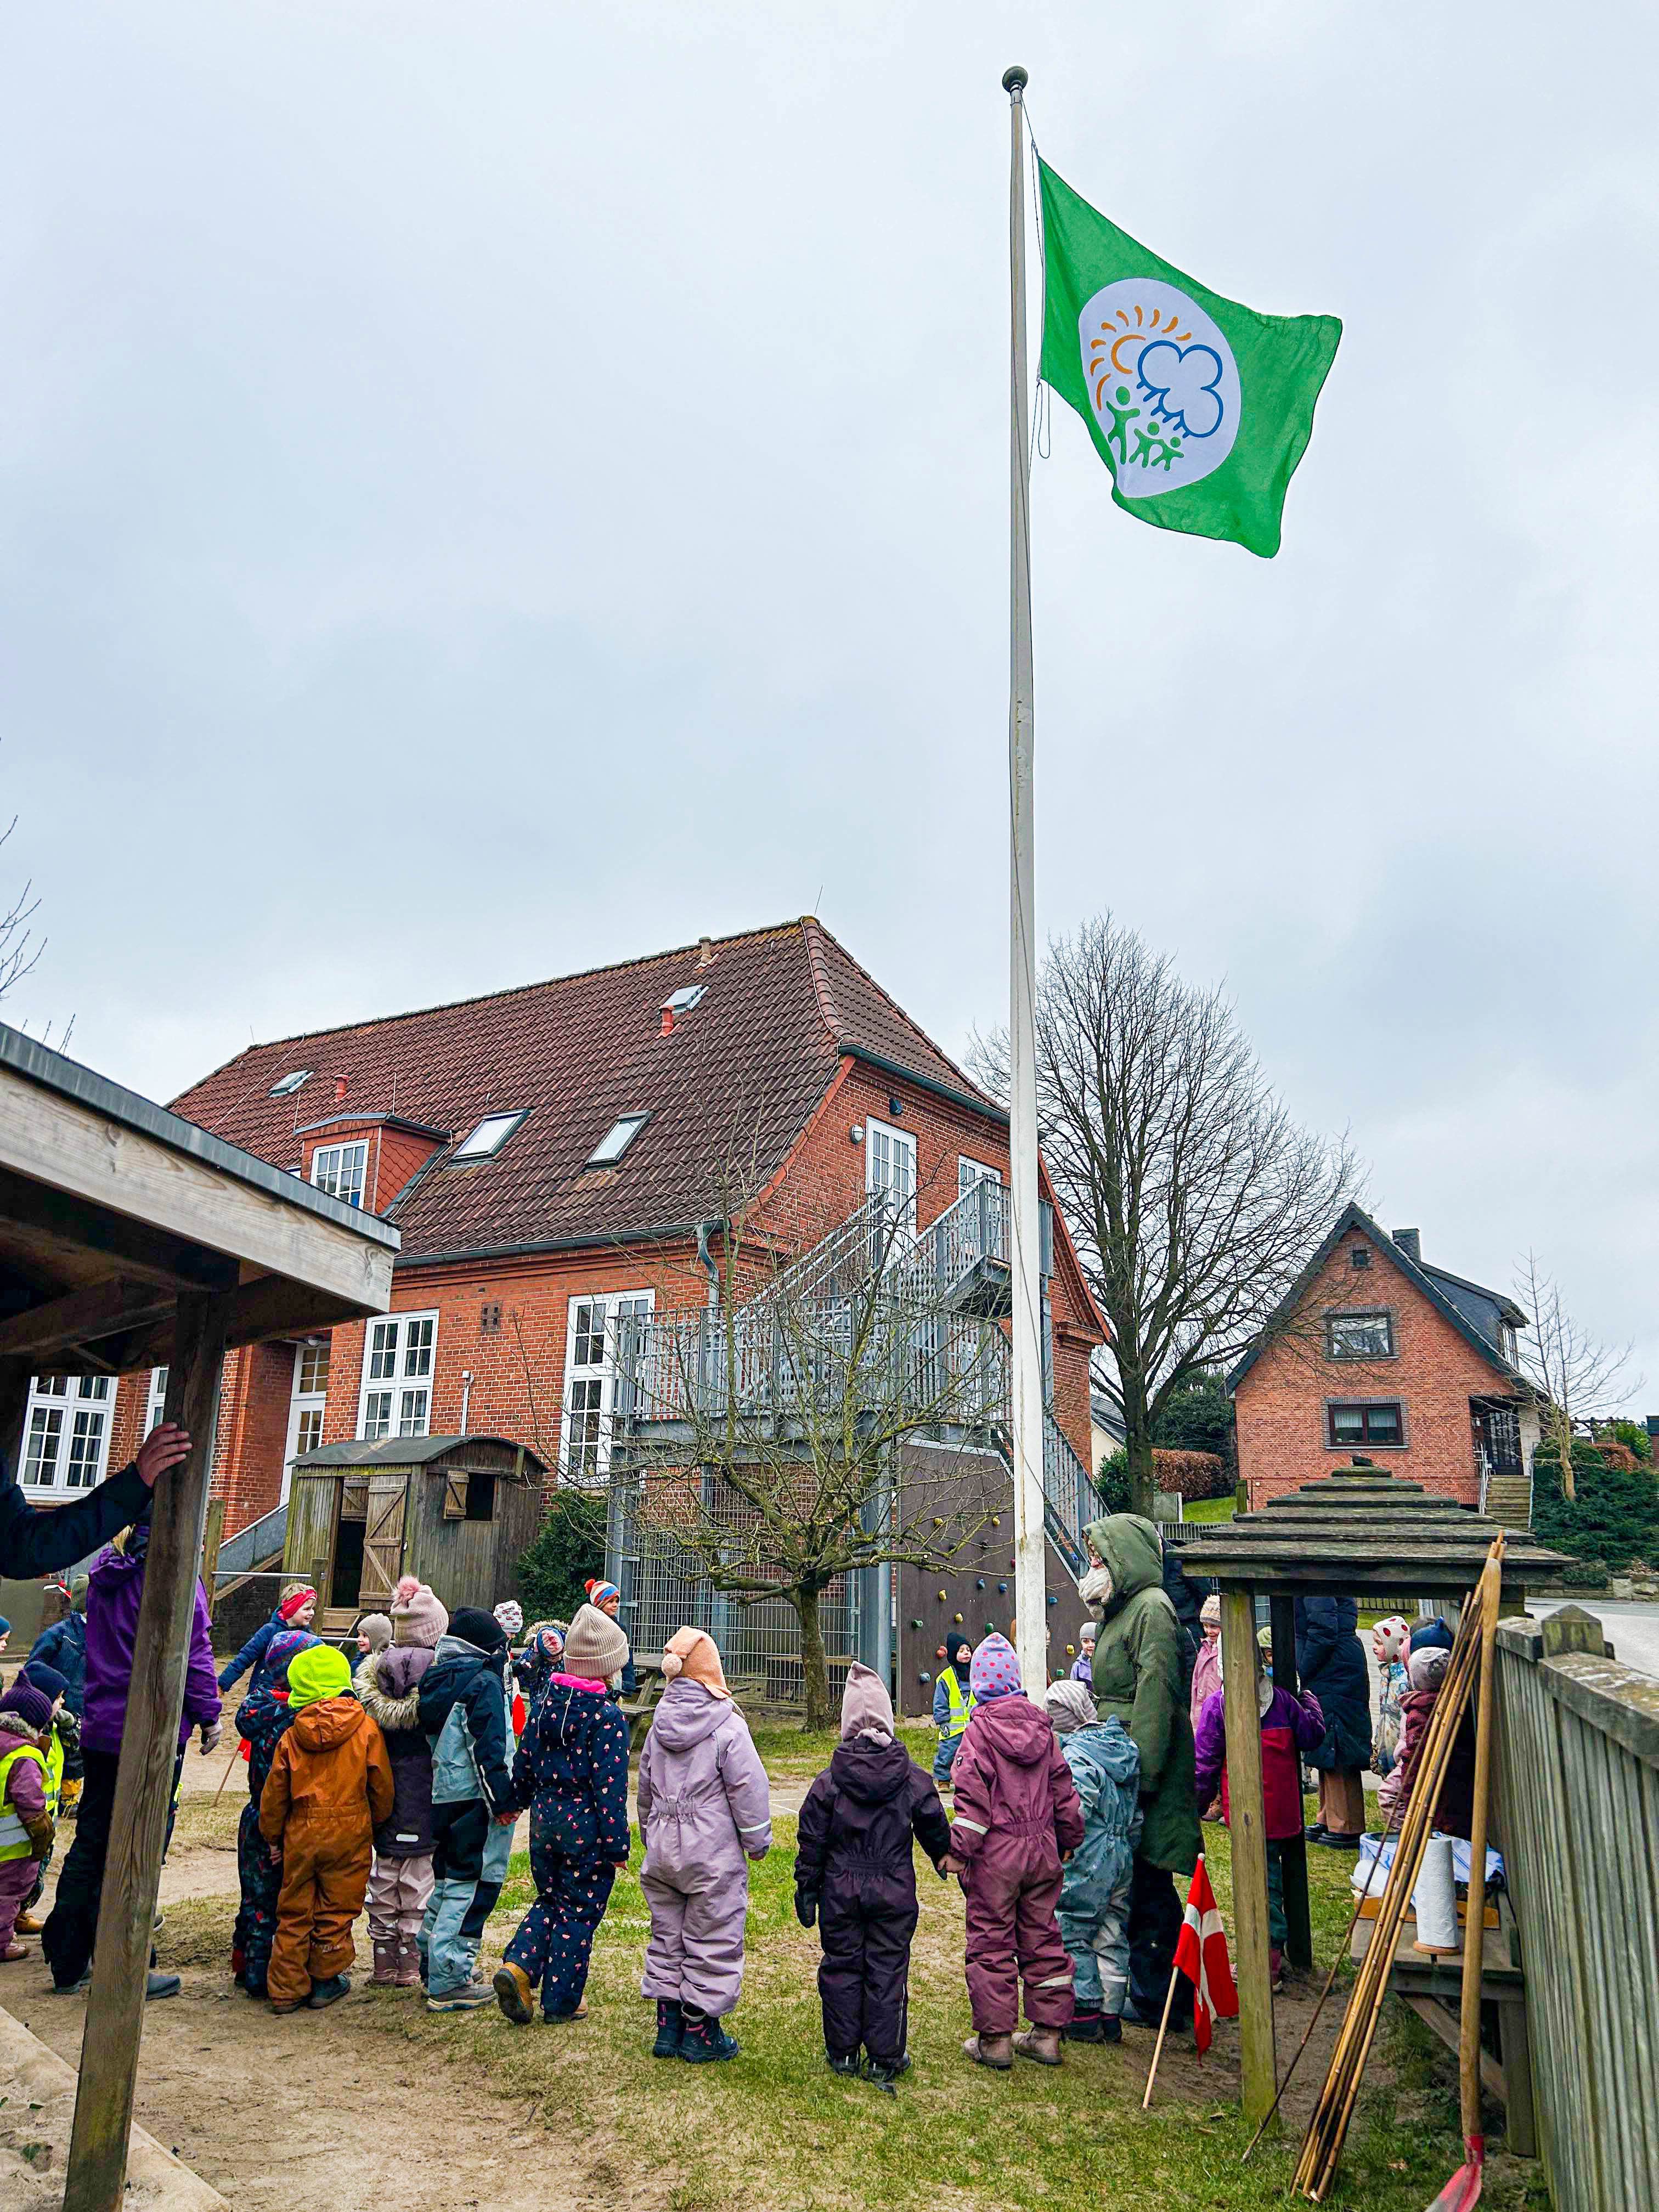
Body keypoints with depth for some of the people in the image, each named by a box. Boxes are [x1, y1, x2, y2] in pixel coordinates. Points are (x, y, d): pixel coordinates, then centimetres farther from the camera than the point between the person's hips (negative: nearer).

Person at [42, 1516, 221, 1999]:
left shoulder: (104, 1576, 7)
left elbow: (98, 1647, 18)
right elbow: (194, 1654, -15)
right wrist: (209, 1715, -5)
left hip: (100, 1731, 7)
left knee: (89, 1845, 15)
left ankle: (67, 1963, 23)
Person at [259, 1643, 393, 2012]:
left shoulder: (292, 1736, -4)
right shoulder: (366, 1728, -7)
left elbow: (275, 1794, 3)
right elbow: (381, 1785, 0)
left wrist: (272, 1834, 18)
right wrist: (377, 1821, 17)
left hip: (301, 1831, 1)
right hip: (350, 1830, -1)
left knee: (294, 1912, 14)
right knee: (337, 1909, 12)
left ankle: (286, 1989, 19)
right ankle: (326, 1982, 22)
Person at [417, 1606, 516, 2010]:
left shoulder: (436, 1680, 12)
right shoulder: (483, 1682, -14)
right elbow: (488, 1748, -19)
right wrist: (502, 1800, -15)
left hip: (443, 1797, 9)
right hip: (475, 1799, -9)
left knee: (449, 1881, 21)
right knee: (470, 1885, -3)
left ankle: (434, 1965, 29)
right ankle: (449, 1982, 0)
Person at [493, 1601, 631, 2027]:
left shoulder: (543, 1703, 1)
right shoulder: (606, 1716, -17)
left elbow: (524, 1761, 11)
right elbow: (609, 1786, -17)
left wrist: (517, 1801, 28)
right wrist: (618, 1845, -11)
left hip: (545, 1818, 6)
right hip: (587, 1827, -6)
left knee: (550, 1900, 22)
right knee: (580, 1911, 10)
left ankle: (518, 1967, 3)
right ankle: (561, 2001, 17)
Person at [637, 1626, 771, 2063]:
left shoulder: (660, 1726, 4)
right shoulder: (727, 1727, -16)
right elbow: (748, 1789, -13)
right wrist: (758, 1840, 1)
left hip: (662, 1851, 6)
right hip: (713, 1854, -6)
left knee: (667, 1938, 17)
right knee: (711, 1942, 6)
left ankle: (668, 2027, 24)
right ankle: (701, 2033, 13)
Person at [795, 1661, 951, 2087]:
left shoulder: (828, 1781, -8)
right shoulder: (913, 1779, -6)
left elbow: (811, 1840, -4)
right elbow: (935, 1827, 4)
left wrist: (806, 1888, 5)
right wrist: (945, 1859, 23)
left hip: (841, 1889, 0)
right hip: (894, 1890, 0)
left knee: (841, 1967, 12)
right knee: (887, 1970, 8)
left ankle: (843, 2053, 20)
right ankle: (885, 2059, 14)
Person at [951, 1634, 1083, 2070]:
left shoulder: (980, 1728, -11)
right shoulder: (1040, 1724, 5)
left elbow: (974, 1793, -16)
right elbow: (1062, 1786, 11)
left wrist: (959, 1848, -12)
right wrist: (1069, 1838, 21)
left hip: (995, 1853, -5)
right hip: (1042, 1849, 5)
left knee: (991, 1943, 5)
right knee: (1043, 1939, 14)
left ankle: (994, 2039, 10)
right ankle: (1047, 2034, 20)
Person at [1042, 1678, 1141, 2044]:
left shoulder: (1076, 1754, -17)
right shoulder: (1126, 1746, 8)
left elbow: (1078, 1810, -25)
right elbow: (1137, 1808, 13)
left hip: (1089, 1859, -8)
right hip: (1124, 1856, 8)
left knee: (1072, 1935, 4)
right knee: (1112, 1938, 14)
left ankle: (1085, 2017, 8)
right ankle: (1111, 2017, 20)